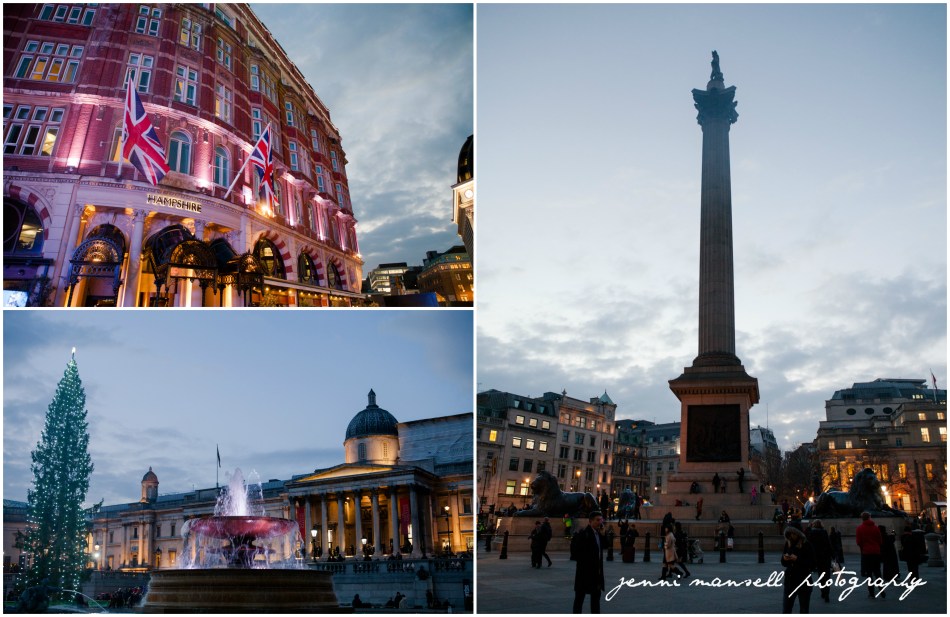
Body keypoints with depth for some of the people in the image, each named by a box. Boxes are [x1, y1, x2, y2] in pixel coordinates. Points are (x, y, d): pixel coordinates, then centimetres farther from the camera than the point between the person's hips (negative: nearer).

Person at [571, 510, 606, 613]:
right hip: (585, 572, -8)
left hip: (597, 573, 8)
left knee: (596, 597, 13)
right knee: (579, 597, 1)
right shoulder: (584, 534, -16)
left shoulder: (599, 534, 11)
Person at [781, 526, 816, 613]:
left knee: (804, 610, 6)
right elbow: (783, 563, 11)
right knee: (786, 610, 3)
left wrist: (797, 559, -23)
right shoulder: (787, 545, 4)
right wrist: (785, 559, -11)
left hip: (804, 582, -4)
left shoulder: (806, 545, -10)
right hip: (789, 581, 4)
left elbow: (812, 564, -15)